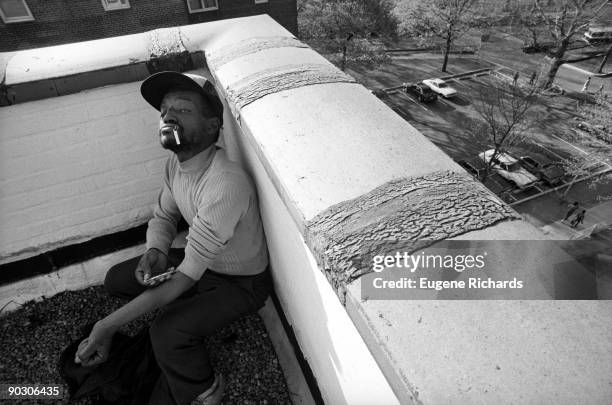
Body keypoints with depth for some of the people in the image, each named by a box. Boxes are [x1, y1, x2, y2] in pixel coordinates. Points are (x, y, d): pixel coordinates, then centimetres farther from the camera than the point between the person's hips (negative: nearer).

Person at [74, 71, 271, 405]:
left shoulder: (225, 186, -37)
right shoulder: (177, 162, -9)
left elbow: (185, 277, -33)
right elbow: (162, 217, 6)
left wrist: (108, 326, -28)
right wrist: (154, 252, -17)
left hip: (242, 283, -7)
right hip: (204, 264, 8)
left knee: (166, 334, -26)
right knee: (116, 280, 5)